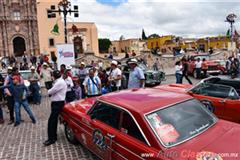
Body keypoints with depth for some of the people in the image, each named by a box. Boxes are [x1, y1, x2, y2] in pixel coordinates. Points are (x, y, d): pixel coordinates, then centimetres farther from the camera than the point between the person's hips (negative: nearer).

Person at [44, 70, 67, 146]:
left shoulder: (60, 82, -19)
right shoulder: (59, 81, 16)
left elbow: (50, 92, -16)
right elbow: (55, 91, 18)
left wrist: (49, 91, 5)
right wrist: (51, 92, -1)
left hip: (58, 103, -11)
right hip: (57, 102, 11)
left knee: (51, 120, -9)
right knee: (54, 120, 16)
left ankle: (51, 139, -2)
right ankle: (54, 136, 27)